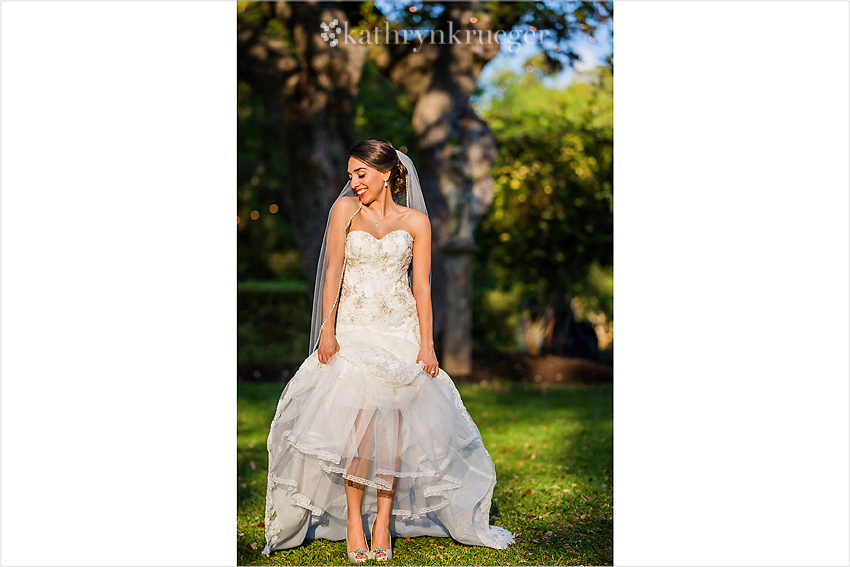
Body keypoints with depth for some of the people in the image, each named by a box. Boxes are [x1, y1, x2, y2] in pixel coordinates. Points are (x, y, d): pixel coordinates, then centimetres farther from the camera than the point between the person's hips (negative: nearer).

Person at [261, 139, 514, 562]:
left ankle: (383, 519, 7)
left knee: (393, 427, -3)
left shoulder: (415, 221, 6)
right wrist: (326, 329, -6)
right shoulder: (345, 209, 5)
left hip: (400, 332, 1)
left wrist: (426, 344, -2)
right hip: (353, 332, -1)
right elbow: (333, 273, 2)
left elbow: (421, 286, 5)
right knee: (357, 423, -11)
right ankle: (352, 519, 0)